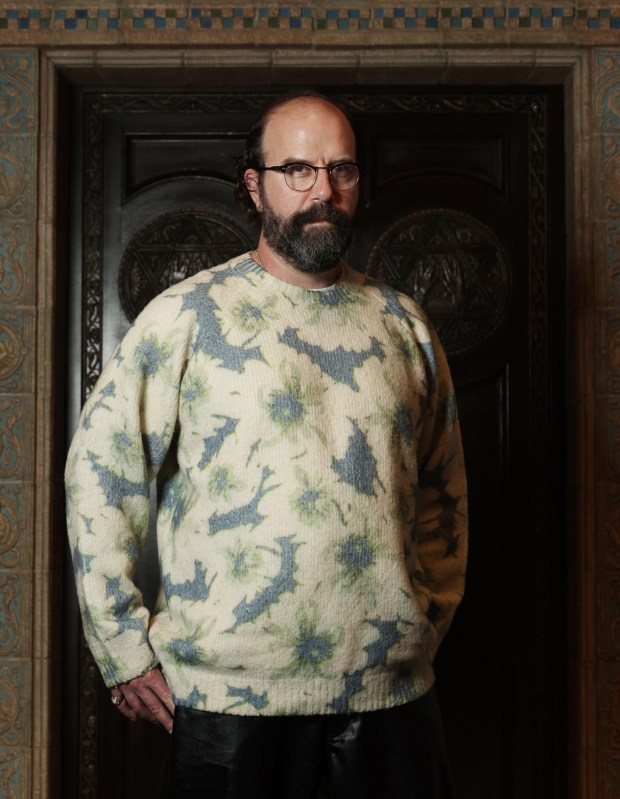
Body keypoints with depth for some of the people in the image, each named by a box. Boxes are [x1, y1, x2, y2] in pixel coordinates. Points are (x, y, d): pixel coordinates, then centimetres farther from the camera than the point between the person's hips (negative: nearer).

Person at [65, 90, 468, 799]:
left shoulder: (402, 324, 8)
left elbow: (442, 492, 15)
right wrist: (125, 649, -5)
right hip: (231, 693, -3)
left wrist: (429, 621, 9)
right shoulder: (186, 316, -5)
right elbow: (99, 473, -4)